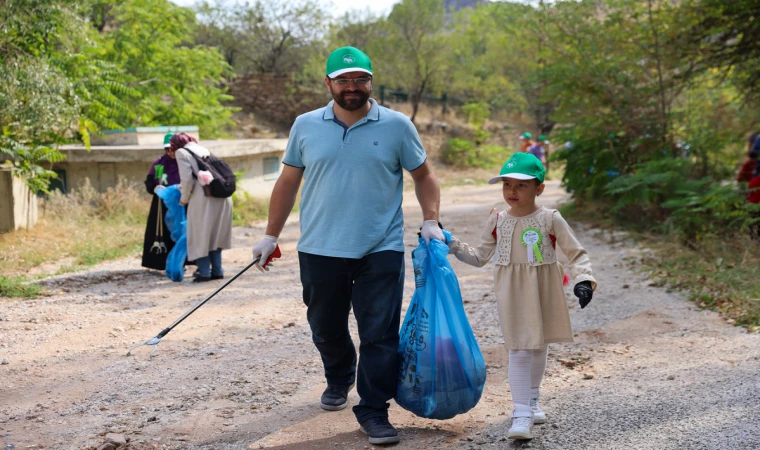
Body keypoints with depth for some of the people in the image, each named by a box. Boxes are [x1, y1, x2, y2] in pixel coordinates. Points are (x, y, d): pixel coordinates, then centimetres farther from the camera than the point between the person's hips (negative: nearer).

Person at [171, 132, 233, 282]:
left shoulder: (182, 152, 2)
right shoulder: (203, 149, 23)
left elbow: (187, 179, -7)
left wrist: (184, 198, 9)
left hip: (204, 197, -7)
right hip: (221, 196, 7)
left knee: (200, 235, 4)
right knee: (215, 234, 16)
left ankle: (204, 272, 3)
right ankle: (217, 271, 19)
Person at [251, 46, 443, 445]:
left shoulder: (397, 126, 0)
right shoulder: (306, 126, 4)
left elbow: (423, 176, 8)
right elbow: (288, 181, 11)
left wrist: (430, 221, -6)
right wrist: (271, 235, 11)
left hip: (380, 251, -2)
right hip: (319, 250, 2)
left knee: (380, 334, -3)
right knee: (326, 329, 16)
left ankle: (373, 412, 8)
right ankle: (339, 380, 44)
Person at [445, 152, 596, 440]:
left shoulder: (550, 220, -8)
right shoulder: (497, 222, 0)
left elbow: (576, 253, -4)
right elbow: (480, 257, 10)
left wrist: (583, 280, -19)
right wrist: (453, 248, -2)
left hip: (544, 292, 0)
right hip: (513, 294, 0)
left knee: (539, 346, 15)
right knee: (519, 350, -6)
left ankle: (532, 400, 36)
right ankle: (521, 413, -5)